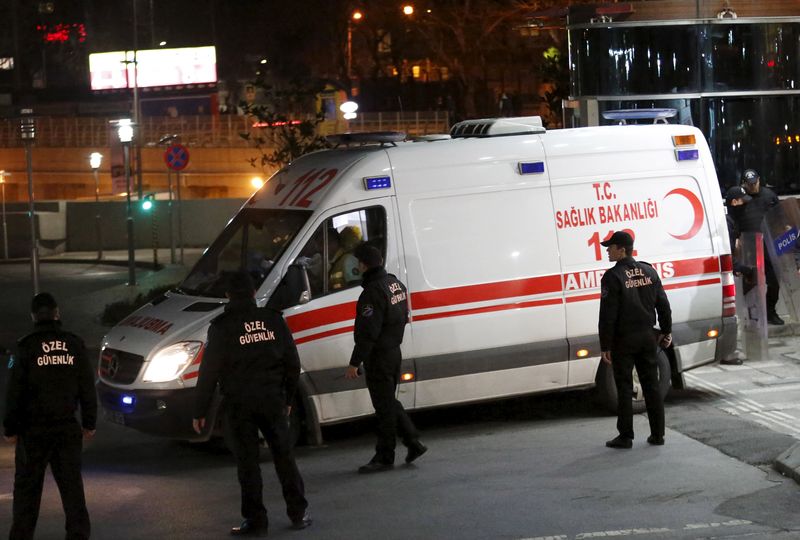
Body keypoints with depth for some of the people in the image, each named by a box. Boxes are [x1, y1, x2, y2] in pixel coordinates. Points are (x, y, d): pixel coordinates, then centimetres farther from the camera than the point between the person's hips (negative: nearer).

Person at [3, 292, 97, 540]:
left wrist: (10, 427, 0)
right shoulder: (74, 345, 0)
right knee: (71, 482, 9)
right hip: (67, 427, 3)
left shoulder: (27, 347, -9)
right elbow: (87, 388, 4)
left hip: (34, 429, -2)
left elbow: (15, 392, -8)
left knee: (27, 485, 7)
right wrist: (89, 423, 12)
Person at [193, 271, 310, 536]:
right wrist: (288, 399, 21)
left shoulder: (221, 327, -6)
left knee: (247, 462, 3)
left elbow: (209, 372, -7)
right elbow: (292, 364, 9)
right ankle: (299, 513, 17)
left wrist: (200, 411, 0)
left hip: (239, 403, -3)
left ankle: (255, 520, 3)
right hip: (272, 400, 3)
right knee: (284, 455, 13)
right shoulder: (273, 320, 5)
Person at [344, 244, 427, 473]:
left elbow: (367, 333, -24)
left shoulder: (373, 292, -22)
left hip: (379, 357, -9)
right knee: (389, 402, 20)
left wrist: (354, 363, -21)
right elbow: (403, 316, 16)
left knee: (384, 406, -1)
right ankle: (414, 443, 20)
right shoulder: (395, 282, 8)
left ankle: (384, 457, 7)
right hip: (394, 351, 9)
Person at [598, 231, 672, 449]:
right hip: (647, 337, 6)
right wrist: (666, 332, 21)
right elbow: (663, 304, 11)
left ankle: (625, 436, 3)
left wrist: (605, 346, -10)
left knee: (624, 388, 1)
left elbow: (608, 315, -15)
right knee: (651, 384, 11)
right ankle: (657, 434, 13)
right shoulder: (648, 271, 6)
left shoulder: (613, 277, -14)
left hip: (624, 339, -6)